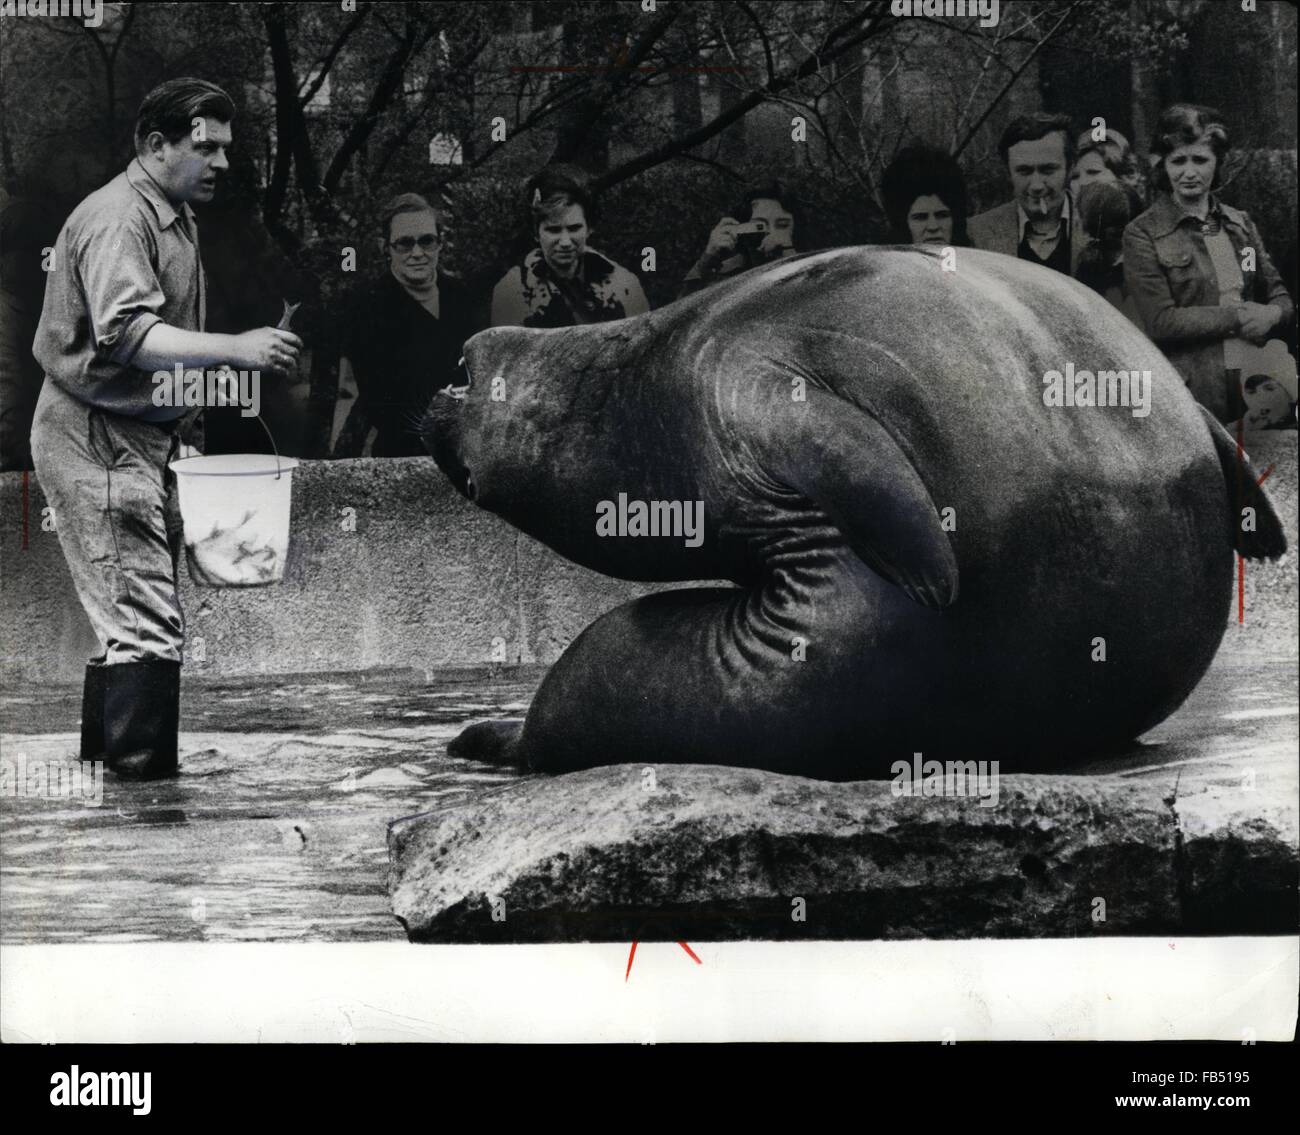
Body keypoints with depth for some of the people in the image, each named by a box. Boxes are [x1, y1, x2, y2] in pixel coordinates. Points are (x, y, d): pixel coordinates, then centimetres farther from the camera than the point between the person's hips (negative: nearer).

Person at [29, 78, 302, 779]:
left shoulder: (175, 217, 16)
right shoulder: (117, 219, -16)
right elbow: (126, 334, -30)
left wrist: (177, 426, 14)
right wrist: (235, 348, -36)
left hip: (138, 437, 10)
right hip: (96, 439, -10)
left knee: (129, 616, 16)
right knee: (147, 625, -12)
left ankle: (104, 761, 27)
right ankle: (144, 776, -8)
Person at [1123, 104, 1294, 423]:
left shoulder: (1241, 224, 14)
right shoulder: (1142, 234, -2)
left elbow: (1280, 296, 16)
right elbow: (1161, 323, -11)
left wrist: (1270, 315, -7)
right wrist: (1238, 316, -10)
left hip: (1255, 384, 5)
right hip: (1192, 395, -5)